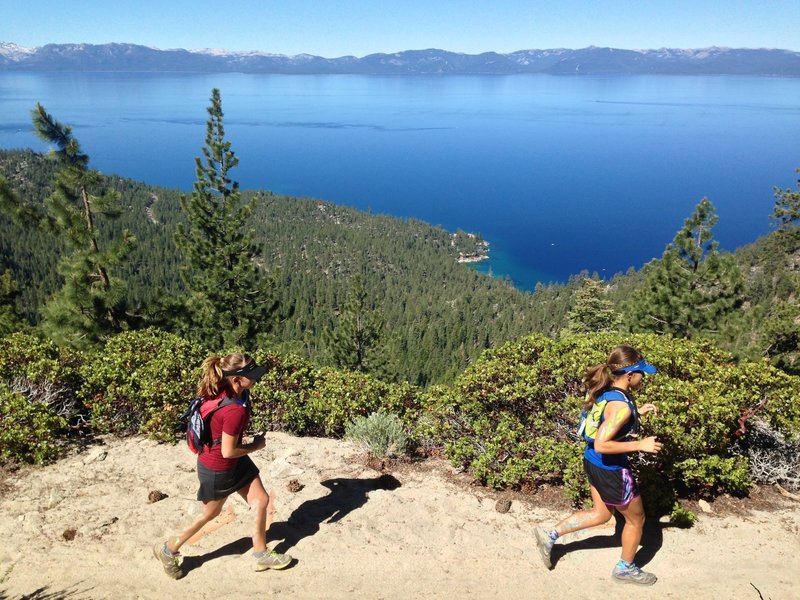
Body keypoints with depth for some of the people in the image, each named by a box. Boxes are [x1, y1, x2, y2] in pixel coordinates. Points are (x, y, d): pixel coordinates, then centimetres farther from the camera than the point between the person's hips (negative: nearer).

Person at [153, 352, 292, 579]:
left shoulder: (222, 390, -12)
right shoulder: (235, 410, -37)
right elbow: (228, 452, -29)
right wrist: (256, 445, -13)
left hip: (236, 462, 8)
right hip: (217, 469, -8)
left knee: (262, 501, 12)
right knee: (210, 514, 17)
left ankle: (261, 554, 29)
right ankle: (168, 549, 41)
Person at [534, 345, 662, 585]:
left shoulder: (606, 391, -3)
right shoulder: (621, 406, -31)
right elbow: (601, 445, -34)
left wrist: (638, 412, 9)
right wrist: (640, 445, -27)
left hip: (594, 463, 9)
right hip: (610, 470, -8)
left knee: (601, 514, 27)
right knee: (636, 519, 18)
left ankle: (550, 535, 26)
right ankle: (626, 569, 39)